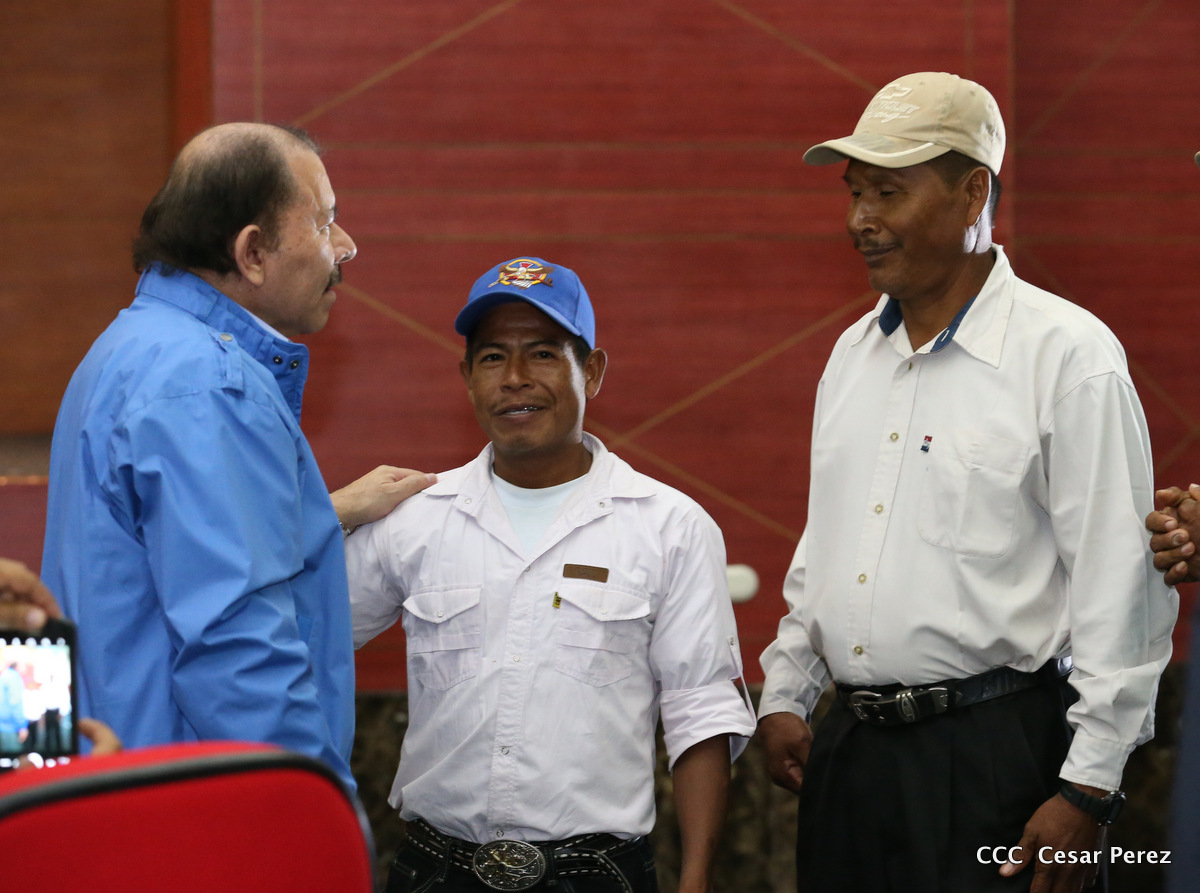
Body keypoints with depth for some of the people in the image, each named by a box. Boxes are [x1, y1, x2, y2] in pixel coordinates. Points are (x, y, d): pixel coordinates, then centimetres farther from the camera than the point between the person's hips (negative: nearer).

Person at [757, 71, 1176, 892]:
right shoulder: (854, 353, 14)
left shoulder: (1067, 354, -9)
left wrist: (1086, 792, -15)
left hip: (994, 754, -7)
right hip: (848, 748, 7)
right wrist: (784, 695, 18)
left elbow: (1121, 591, -12)